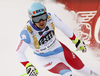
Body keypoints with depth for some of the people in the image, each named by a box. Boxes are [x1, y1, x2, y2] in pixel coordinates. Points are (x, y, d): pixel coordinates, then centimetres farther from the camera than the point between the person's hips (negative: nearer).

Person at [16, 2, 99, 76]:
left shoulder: (51, 17, -24)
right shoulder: (27, 32, -33)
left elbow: (63, 27, -5)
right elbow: (19, 52, -22)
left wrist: (76, 41, 4)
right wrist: (28, 66, -36)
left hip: (59, 48, 4)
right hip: (46, 58, -4)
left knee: (80, 67, 18)